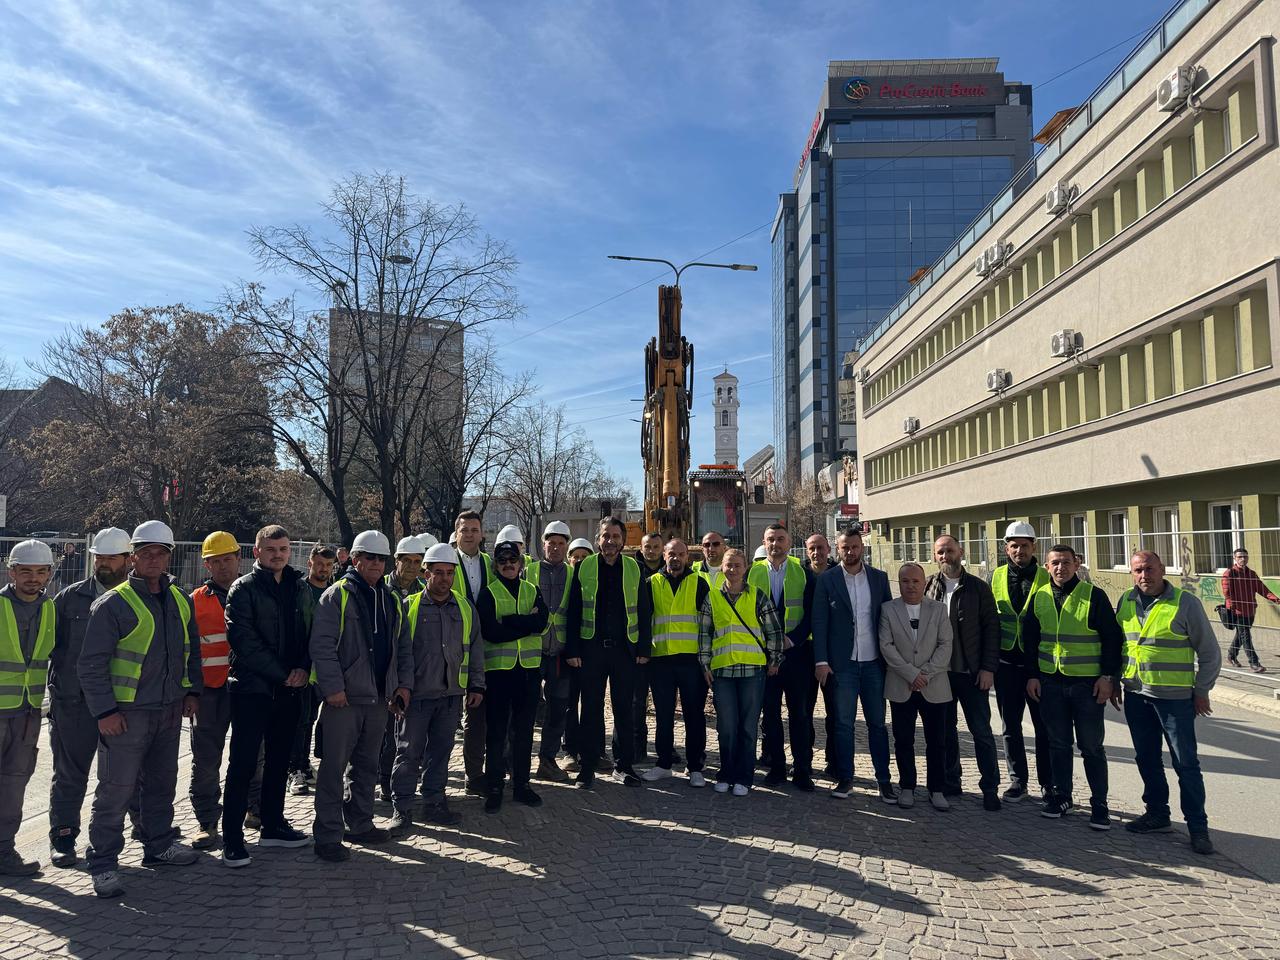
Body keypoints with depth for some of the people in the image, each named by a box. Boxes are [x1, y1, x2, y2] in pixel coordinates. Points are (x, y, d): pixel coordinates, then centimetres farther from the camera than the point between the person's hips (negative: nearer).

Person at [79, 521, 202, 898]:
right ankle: (103, 862, 11)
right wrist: (104, 711, -15)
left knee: (163, 782, 17)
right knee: (116, 789, -1)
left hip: (170, 711, 6)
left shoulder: (180, 599, 9)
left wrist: (191, 690, 12)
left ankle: (158, 845, 31)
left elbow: (191, 649, 19)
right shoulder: (114, 604, -11)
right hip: (126, 713, -6)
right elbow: (91, 663, -11)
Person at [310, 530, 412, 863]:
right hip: (343, 699, -6)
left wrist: (404, 683, 7)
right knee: (334, 767, -1)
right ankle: (328, 836, 7)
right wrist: (332, 687, -19)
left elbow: (403, 647, 17)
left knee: (367, 766, 16)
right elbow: (322, 645, -13)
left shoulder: (392, 601, 13)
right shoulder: (337, 596, -6)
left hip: (379, 698, 6)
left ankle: (361, 825, 29)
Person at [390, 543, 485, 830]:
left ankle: (433, 804, 22)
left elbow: (475, 650, 13)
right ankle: (402, 809, 13)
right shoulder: (408, 607, -2)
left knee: (440, 752, 11)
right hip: (416, 696, -3)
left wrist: (476, 685, 9)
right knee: (408, 753, 3)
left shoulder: (465, 609, 8)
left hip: (450, 696, 3)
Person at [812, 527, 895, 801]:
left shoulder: (879, 578, 6)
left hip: (874, 662, 2)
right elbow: (819, 622, -3)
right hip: (842, 663, -2)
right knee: (843, 724, 5)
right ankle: (845, 778, 16)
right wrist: (821, 661, -8)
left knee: (877, 723, 8)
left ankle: (883, 779, 17)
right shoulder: (827, 580, -1)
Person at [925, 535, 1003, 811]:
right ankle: (950, 783, 23)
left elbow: (991, 629, -2)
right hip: (938, 672, 2)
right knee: (945, 729, 11)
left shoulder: (978, 587, -1)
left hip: (972, 672, -2)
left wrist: (988, 668, -8)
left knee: (981, 731, 2)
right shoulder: (927, 586, 3)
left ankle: (990, 788, 11)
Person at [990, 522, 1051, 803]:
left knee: (1044, 725, 5)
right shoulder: (996, 577, 4)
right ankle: (1018, 780, 22)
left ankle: (1048, 782, 17)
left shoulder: (1046, 578, -3)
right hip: (1006, 662, 3)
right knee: (1010, 725, 10)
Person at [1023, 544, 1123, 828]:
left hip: (1088, 683, -3)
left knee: (1091, 746, 4)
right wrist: (1032, 675, 6)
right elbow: (1030, 639, 11)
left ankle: (1099, 804, 15)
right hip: (1050, 682, 3)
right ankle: (1062, 796, 25)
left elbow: (1112, 638, -4)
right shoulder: (1039, 598, 5)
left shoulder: (1093, 596, -5)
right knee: (1058, 743, 12)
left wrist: (1109, 676, -9)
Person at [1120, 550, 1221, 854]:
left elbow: (1209, 651, -3)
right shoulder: (1126, 601, 5)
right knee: (1146, 759, 13)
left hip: (1175, 696, -5)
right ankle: (1157, 814, 27)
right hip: (1136, 695, 5)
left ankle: (1197, 826, 12)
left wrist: (1201, 691, -3)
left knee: (1186, 763, 1)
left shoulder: (1185, 602, -9)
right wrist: (1114, 681, 12)